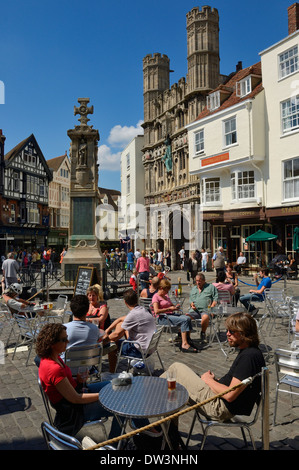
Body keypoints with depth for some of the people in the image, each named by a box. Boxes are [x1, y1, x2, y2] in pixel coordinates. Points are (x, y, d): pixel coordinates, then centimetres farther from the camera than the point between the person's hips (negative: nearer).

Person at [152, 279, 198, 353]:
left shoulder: (166, 296, 22)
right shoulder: (156, 297, -5)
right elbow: (156, 311, -19)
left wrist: (175, 307, 10)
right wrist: (169, 309, -17)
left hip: (171, 314, 8)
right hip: (163, 318, -8)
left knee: (188, 318, -17)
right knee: (184, 320, -27)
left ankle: (188, 340, -17)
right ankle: (184, 344, -32)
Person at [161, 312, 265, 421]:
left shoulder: (249, 356, -23)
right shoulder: (248, 351, 8)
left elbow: (230, 395, -24)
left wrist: (208, 380, -9)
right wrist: (215, 379, 4)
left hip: (221, 407, -10)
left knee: (176, 368, -2)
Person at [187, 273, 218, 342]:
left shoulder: (211, 287, 15)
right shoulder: (193, 289, 29)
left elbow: (216, 298, 6)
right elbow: (190, 299, 28)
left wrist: (212, 307, -8)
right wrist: (191, 304, 6)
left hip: (206, 310, -3)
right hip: (195, 310, 4)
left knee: (205, 317, -39)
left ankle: (203, 333, -15)